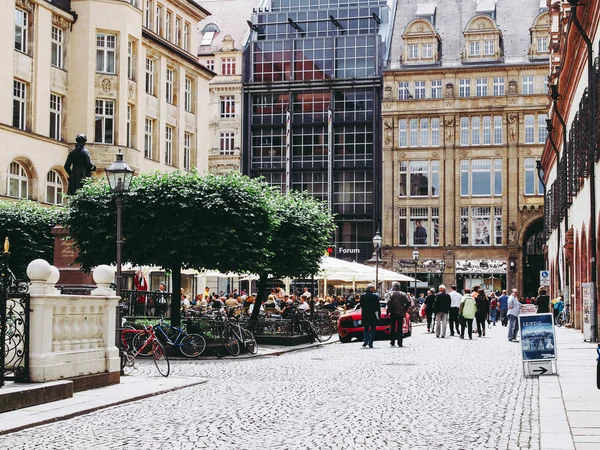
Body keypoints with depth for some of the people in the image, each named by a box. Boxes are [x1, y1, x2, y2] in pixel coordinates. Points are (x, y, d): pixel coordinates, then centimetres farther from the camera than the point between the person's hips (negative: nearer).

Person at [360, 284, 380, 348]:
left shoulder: (362, 296, 1)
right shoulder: (375, 296, -9)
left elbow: (361, 306, 7)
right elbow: (377, 307, -9)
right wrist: (378, 316, -5)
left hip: (365, 315, 3)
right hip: (373, 316, -3)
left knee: (366, 329, 16)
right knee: (372, 329, 5)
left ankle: (365, 341, 0)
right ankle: (370, 344, -1)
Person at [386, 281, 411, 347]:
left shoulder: (391, 293, -4)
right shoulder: (403, 294, 4)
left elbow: (389, 302, -16)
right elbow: (408, 302, -3)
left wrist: (388, 311, -8)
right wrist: (404, 310, 7)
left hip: (393, 313, -2)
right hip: (401, 313, 2)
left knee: (393, 328, 8)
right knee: (400, 328, 5)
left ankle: (392, 342, 10)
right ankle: (400, 343, 0)